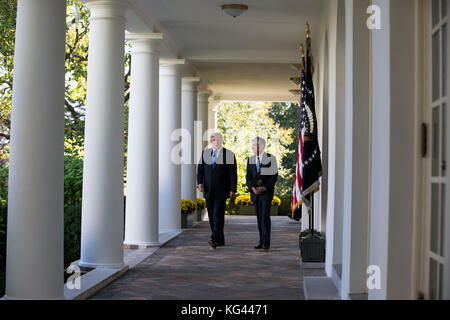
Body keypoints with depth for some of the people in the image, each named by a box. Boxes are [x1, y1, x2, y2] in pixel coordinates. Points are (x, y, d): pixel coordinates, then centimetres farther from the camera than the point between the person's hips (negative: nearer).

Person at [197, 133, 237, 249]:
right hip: (208, 190, 4)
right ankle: (220, 240, 15)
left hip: (221, 191, -4)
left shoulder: (229, 155, -1)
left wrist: (232, 190, -9)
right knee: (212, 216, 6)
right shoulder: (205, 153, 10)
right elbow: (200, 170, 8)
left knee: (218, 214, -14)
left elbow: (233, 174, -3)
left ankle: (214, 239, -22)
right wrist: (200, 183, -9)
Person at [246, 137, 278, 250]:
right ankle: (261, 242, 10)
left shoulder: (271, 159, -3)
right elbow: (248, 177, 8)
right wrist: (252, 188, -10)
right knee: (259, 217, 5)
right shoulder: (250, 160, 10)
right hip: (255, 192, 4)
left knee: (265, 216, -13)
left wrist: (264, 188, -16)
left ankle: (266, 242, -10)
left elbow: (274, 176, -5)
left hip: (267, 191, -4)